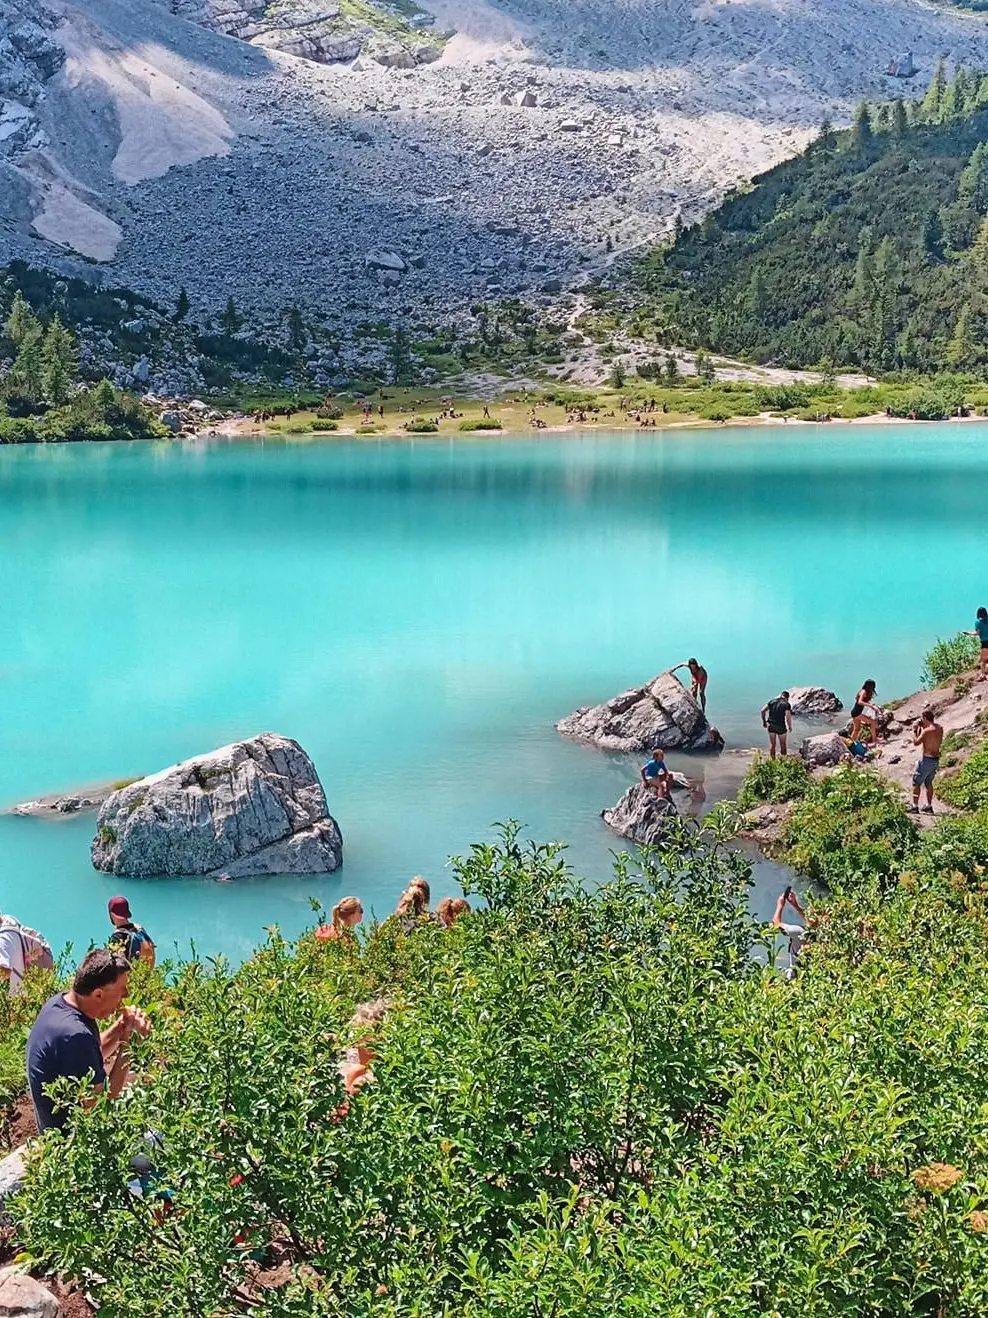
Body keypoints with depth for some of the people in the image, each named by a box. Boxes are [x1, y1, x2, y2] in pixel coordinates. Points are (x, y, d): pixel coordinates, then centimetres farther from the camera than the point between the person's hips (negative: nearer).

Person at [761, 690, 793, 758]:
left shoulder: (772, 701, 4)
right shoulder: (786, 704, -9)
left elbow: (763, 710, 0)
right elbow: (788, 716, -18)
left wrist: (764, 721, 9)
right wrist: (790, 727, -3)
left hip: (771, 725, 3)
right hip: (780, 727, -3)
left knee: (772, 744, 12)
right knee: (782, 745, 13)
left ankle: (772, 760, 16)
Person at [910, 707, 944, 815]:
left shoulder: (927, 731, -22)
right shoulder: (939, 728, 3)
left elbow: (916, 742, -15)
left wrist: (914, 730, -2)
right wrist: (922, 727, 12)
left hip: (927, 759, -8)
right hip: (936, 760, 8)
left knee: (916, 783, 3)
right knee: (928, 782, 21)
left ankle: (914, 806, 2)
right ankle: (929, 806, 25)